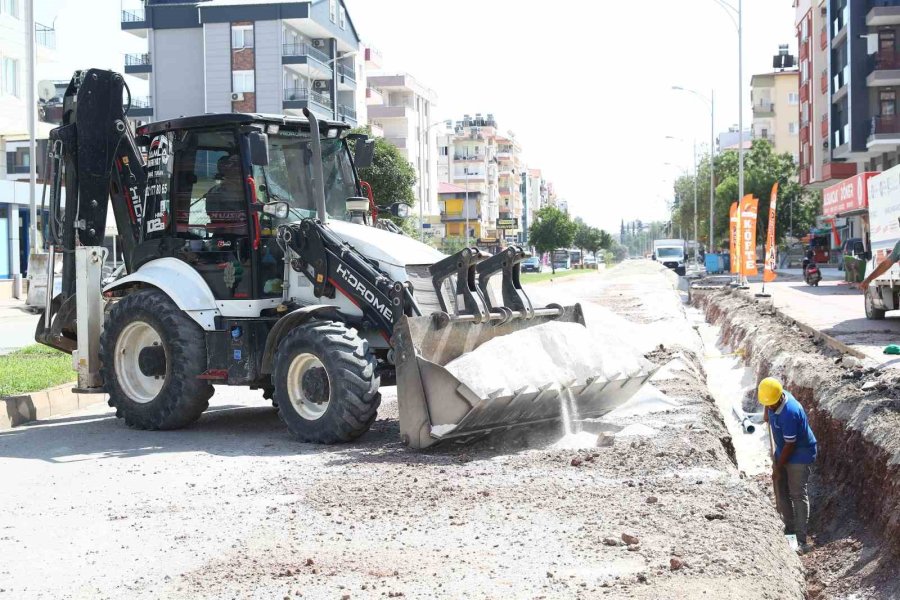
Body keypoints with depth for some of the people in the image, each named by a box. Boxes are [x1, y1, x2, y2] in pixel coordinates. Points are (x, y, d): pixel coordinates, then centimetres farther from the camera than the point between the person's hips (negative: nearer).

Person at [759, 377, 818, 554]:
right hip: (782, 452, 9)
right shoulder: (773, 398, -10)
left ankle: (802, 540, -7)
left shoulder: (790, 412, -34)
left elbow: (790, 445, -26)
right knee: (781, 492, 12)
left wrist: (778, 468, -19)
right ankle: (789, 530, 25)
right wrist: (767, 414, 35)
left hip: (800, 456, -8)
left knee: (798, 495, -9)